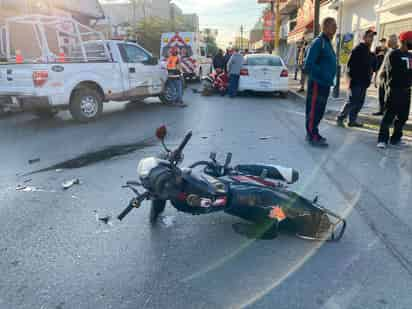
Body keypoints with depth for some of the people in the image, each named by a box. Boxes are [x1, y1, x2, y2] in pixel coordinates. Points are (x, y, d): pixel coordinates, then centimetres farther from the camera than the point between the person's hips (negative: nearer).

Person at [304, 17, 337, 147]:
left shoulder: (327, 42, 17)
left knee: (319, 110, 14)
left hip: (325, 83, 10)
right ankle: (313, 137, 0)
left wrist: (330, 78, 15)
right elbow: (309, 64, -22)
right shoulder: (318, 42, -14)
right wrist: (323, 75, -22)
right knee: (314, 109, -5)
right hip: (317, 83, -10)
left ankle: (312, 133, 24)